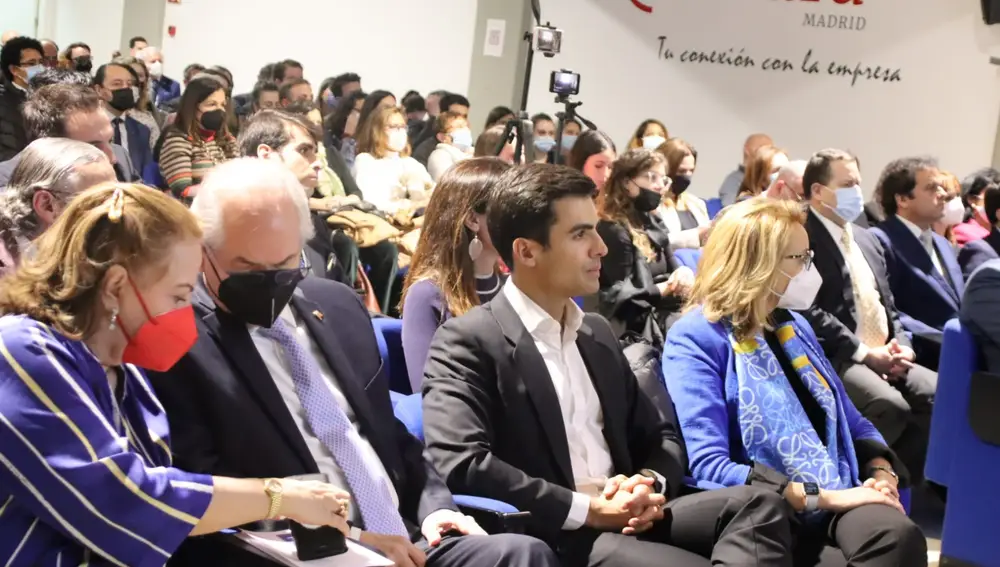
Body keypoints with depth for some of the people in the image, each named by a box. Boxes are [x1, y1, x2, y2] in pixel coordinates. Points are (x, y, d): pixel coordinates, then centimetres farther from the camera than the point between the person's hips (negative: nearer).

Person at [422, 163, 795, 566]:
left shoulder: (597, 332, 19)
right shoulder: (468, 341, -5)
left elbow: (660, 436, 22)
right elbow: (459, 465, -19)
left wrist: (650, 485, -2)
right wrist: (586, 508, -16)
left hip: (630, 519, 8)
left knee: (758, 505, -17)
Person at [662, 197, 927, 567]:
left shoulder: (794, 327, 19)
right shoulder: (695, 339, -5)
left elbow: (852, 423, 23)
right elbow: (708, 466, -16)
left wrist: (882, 473, -1)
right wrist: (826, 496, -18)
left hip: (840, 500, 5)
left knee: (899, 534, -30)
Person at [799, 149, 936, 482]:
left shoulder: (866, 240, 23)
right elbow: (810, 312, -15)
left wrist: (900, 345, 2)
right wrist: (865, 352, -16)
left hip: (885, 357, 8)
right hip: (836, 359, -8)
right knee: (890, 404, -33)